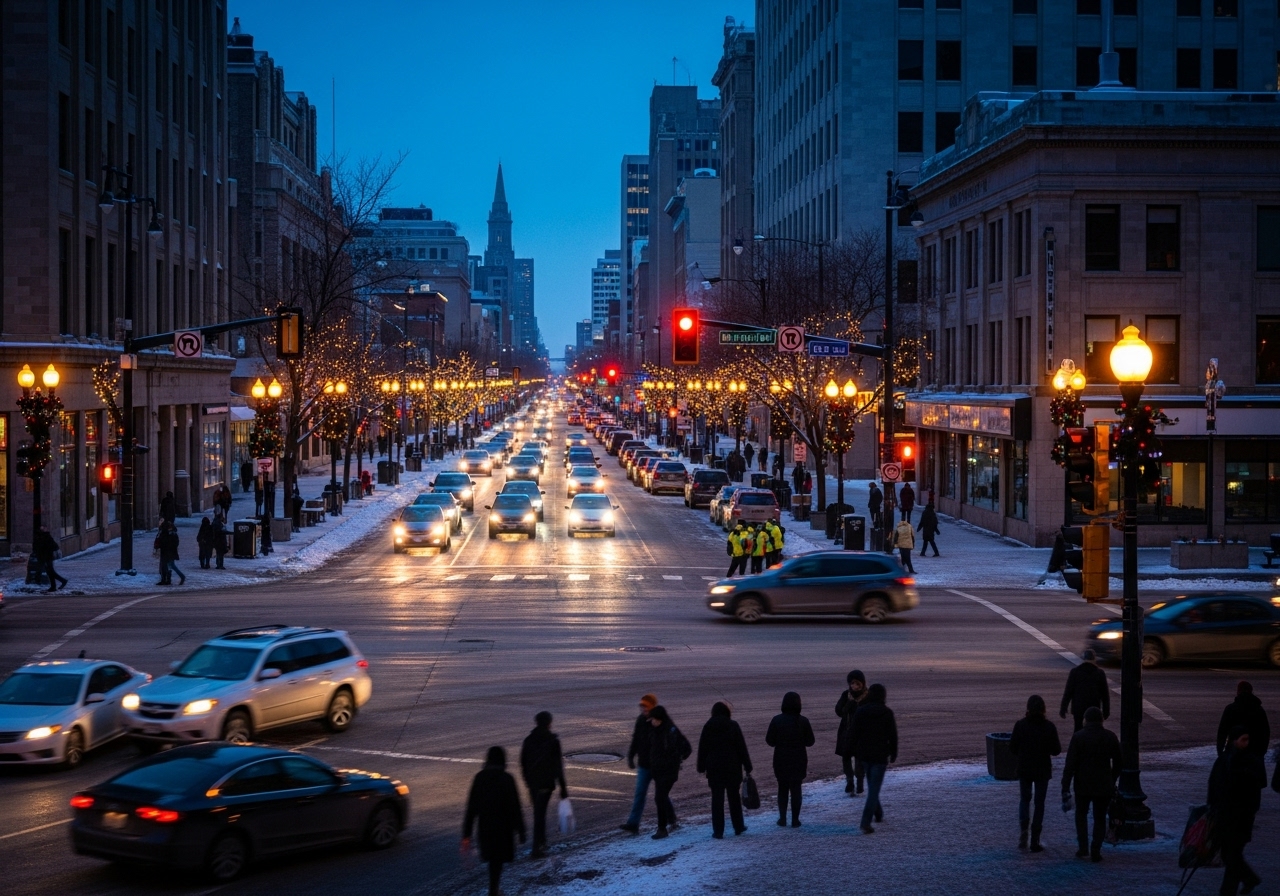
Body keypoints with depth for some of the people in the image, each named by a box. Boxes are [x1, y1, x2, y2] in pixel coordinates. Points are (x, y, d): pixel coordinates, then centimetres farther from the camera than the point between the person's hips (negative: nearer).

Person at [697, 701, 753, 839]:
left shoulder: (708, 727, 0)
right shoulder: (733, 726, -4)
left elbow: (702, 749, 2)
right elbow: (742, 748, -4)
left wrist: (701, 768, 9)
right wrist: (747, 767, 1)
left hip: (714, 768, 0)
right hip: (732, 767, 0)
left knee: (717, 799, 2)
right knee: (734, 797, 14)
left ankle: (718, 831, 0)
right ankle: (738, 826, 22)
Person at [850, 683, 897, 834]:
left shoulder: (860, 711, -3)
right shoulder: (887, 713, -10)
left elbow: (853, 734, -2)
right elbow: (893, 736, -6)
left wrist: (856, 752, 10)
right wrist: (893, 754, 7)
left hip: (864, 755, 4)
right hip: (880, 755, -4)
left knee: (872, 786, 24)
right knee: (874, 789, -4)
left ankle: (878, 814, 38)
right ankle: (866, 822, -14)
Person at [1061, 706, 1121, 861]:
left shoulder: (1078, 737, -10)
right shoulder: (1111, 738, -1)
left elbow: (1070, 765, -13)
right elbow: (1118, 763, 8)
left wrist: (1065, 788, -12)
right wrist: (1112, 781, 22)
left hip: (1083, 785, -1)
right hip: (1104, 785, 1)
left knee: (1081, 814, 18)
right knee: (1100, 818, 11)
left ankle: (1083, 847, 9)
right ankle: (1095, 851, 5)